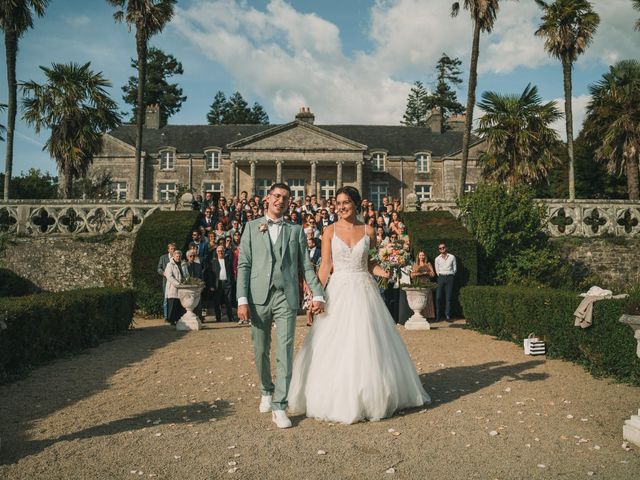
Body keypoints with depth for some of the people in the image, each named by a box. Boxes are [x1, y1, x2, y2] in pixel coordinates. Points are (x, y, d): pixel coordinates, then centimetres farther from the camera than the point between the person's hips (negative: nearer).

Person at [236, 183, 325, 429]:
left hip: (286, 297, 0)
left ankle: (279, 407, 3)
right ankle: (267, 391, 35)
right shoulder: (252, 227, 10)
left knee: (284, 353, -5)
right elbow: (243, 265, 3)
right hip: (258, 297, 1)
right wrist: (242, 300, -6)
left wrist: (317, 294, -3)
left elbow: (306, 266, 9)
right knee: (261, 351, 11)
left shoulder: (296, 230, 12)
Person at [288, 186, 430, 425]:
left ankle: (369, 398, 24)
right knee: (335, 347, 2)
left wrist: (381, 271, -6)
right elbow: (325, 266, -1)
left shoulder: (368, 231, 4)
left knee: (367, 345, 6)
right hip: (338, 291, -1)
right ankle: (336, 400, 18)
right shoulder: (330, 231, 1)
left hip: (364, 291, 1)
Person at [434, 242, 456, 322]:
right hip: (441, 277, 1)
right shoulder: (437, 259, 7)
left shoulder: (452, 257, 6)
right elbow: (437, 271, 12)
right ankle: (438, 316, -1)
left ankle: (448, 315, 3)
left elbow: (455, 269, 10)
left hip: (449, 277, 0)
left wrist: (450, 275, 7)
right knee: (438, 297, -6)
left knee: (448, 297, -2)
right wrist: (441, 276, 7)